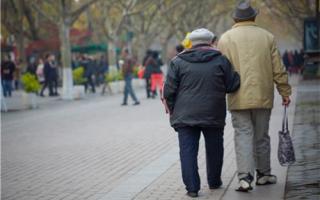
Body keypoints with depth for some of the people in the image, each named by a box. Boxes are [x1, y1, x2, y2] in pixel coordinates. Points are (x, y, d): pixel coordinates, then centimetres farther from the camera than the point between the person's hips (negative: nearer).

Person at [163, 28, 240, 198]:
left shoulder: (178, 62, 1)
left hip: (185, 116, -1)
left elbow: (169, 90, -2)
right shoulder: (220, 60, 1)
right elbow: (232, 85, 0)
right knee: (214, 149, 17)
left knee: (188, 151, 2)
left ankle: (192, 187, -4)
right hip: (213, 115, 1)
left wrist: (173, 110, 10)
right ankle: (214, 182, 29)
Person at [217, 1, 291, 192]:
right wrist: (285, 92, 11)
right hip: (263, 97, 1)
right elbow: (278, 69, 4)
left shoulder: (225, 38, 1)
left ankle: (245, 177, -14)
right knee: (262, 136, 13)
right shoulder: (267, 37, 5)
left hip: (239, 98, -1)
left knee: (243, 135, -2)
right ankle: (263, 174, 24)